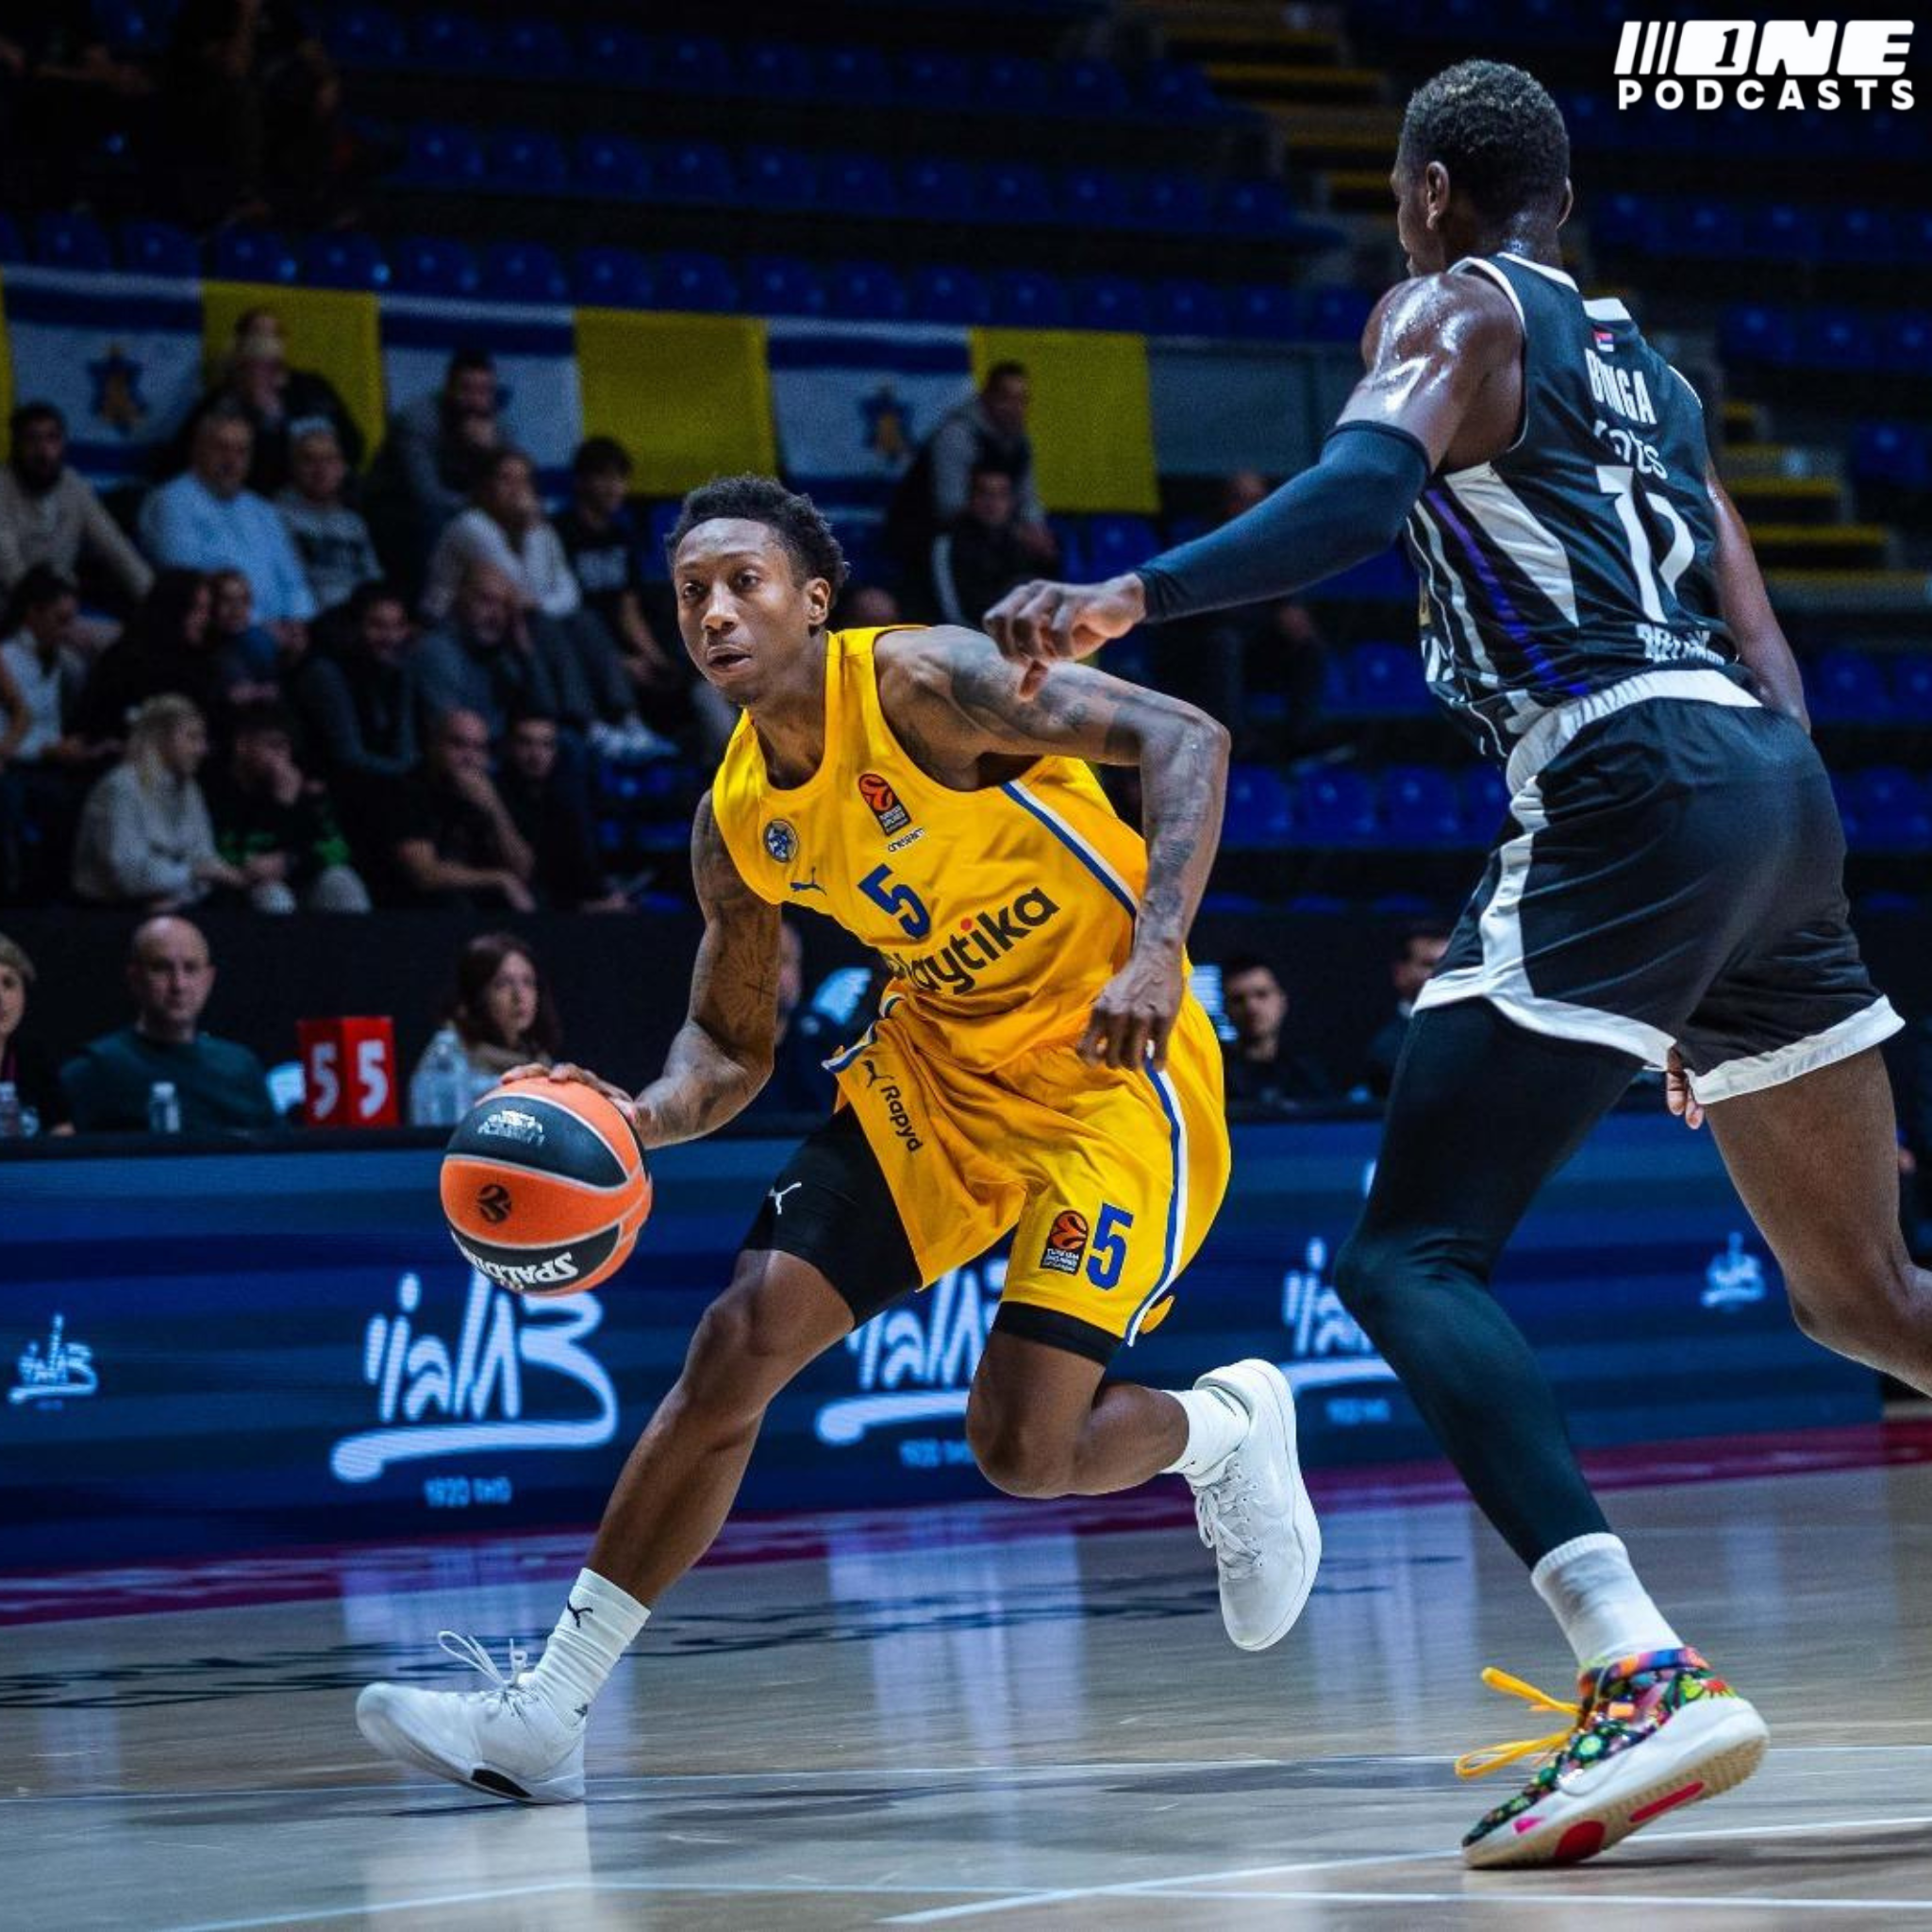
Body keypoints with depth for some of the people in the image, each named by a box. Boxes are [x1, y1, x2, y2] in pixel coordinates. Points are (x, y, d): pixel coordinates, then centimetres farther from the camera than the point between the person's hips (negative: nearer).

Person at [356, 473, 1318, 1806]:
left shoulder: (919, 682, -19)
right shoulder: (737, 822, 1)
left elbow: (1184, 739, -21)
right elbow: (732, 1046, 10)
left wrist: (1155, 948, -34)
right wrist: (650, 1116, -13)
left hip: (1110, 1071, -6)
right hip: (935, 1067, 6)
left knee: (1024, 1452, -14)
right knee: (741, 1345, -7)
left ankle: (1226, 1426, 22)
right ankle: (546, 1714, -4)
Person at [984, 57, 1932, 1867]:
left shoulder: (1451, 309, 5)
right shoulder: (1650, 371, 29)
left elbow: (1361, 492, -17)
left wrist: (1130, 597, -26)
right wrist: (1751, 917, 28)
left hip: (1630, 784, -8)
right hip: (1777, 781, 8)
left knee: (1410, 1257, -10)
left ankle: (1645, 1679, -28)